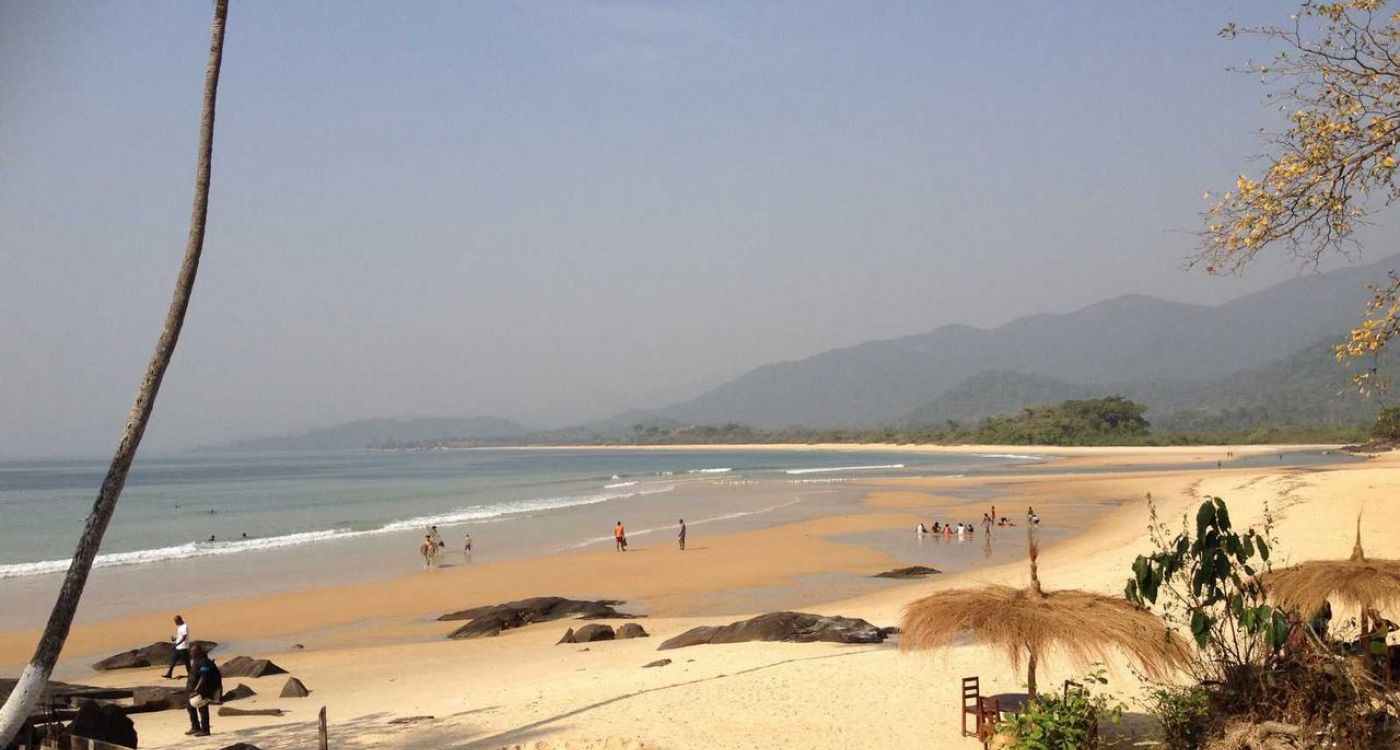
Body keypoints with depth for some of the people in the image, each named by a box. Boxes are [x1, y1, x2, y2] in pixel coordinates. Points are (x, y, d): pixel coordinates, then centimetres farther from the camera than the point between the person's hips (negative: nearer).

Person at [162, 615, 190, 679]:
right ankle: (169, 675, 3)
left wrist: (177, 644, -27)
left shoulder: (185, 627, -15)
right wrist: (174, 638, 1)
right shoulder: (178, 627, 14)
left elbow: (184, 638, -22)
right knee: (172, 661, 4)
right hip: (177, 647, 9)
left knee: (186, 662, -1)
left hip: (183, 648, -9)